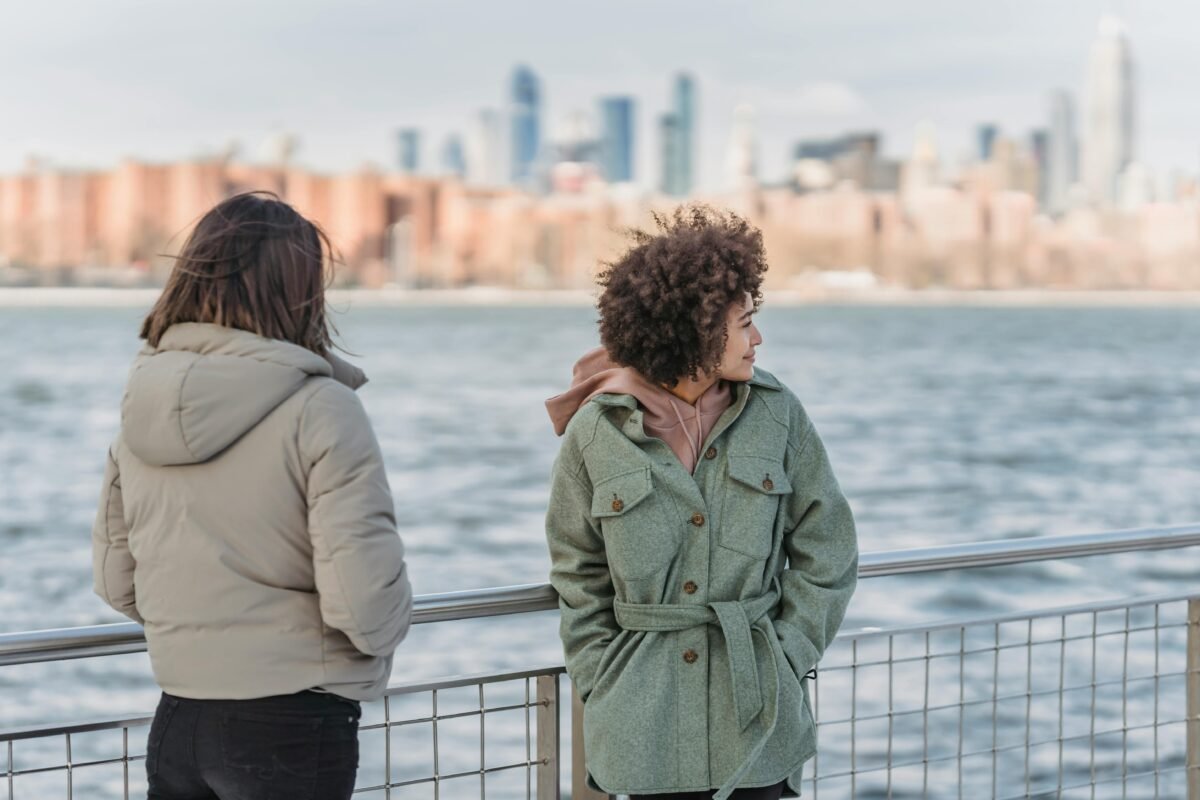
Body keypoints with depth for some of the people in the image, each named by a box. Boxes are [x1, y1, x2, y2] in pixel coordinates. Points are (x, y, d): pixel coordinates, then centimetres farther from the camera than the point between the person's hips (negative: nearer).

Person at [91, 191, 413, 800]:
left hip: (175, 722, 5)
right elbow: (364, 601, -20)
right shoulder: (320, 409, -16)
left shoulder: (142, 406, 2)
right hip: (290, 727, -5)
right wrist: (382, 631, 1)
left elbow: (115, 581, 10)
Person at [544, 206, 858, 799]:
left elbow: (826, 553, 4)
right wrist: (604, 681, -1)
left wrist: (782, 658, -2)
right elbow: (579, 577, 6)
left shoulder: (776, 413, -1)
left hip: (755, 708, 1)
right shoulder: (596, 431, -4)